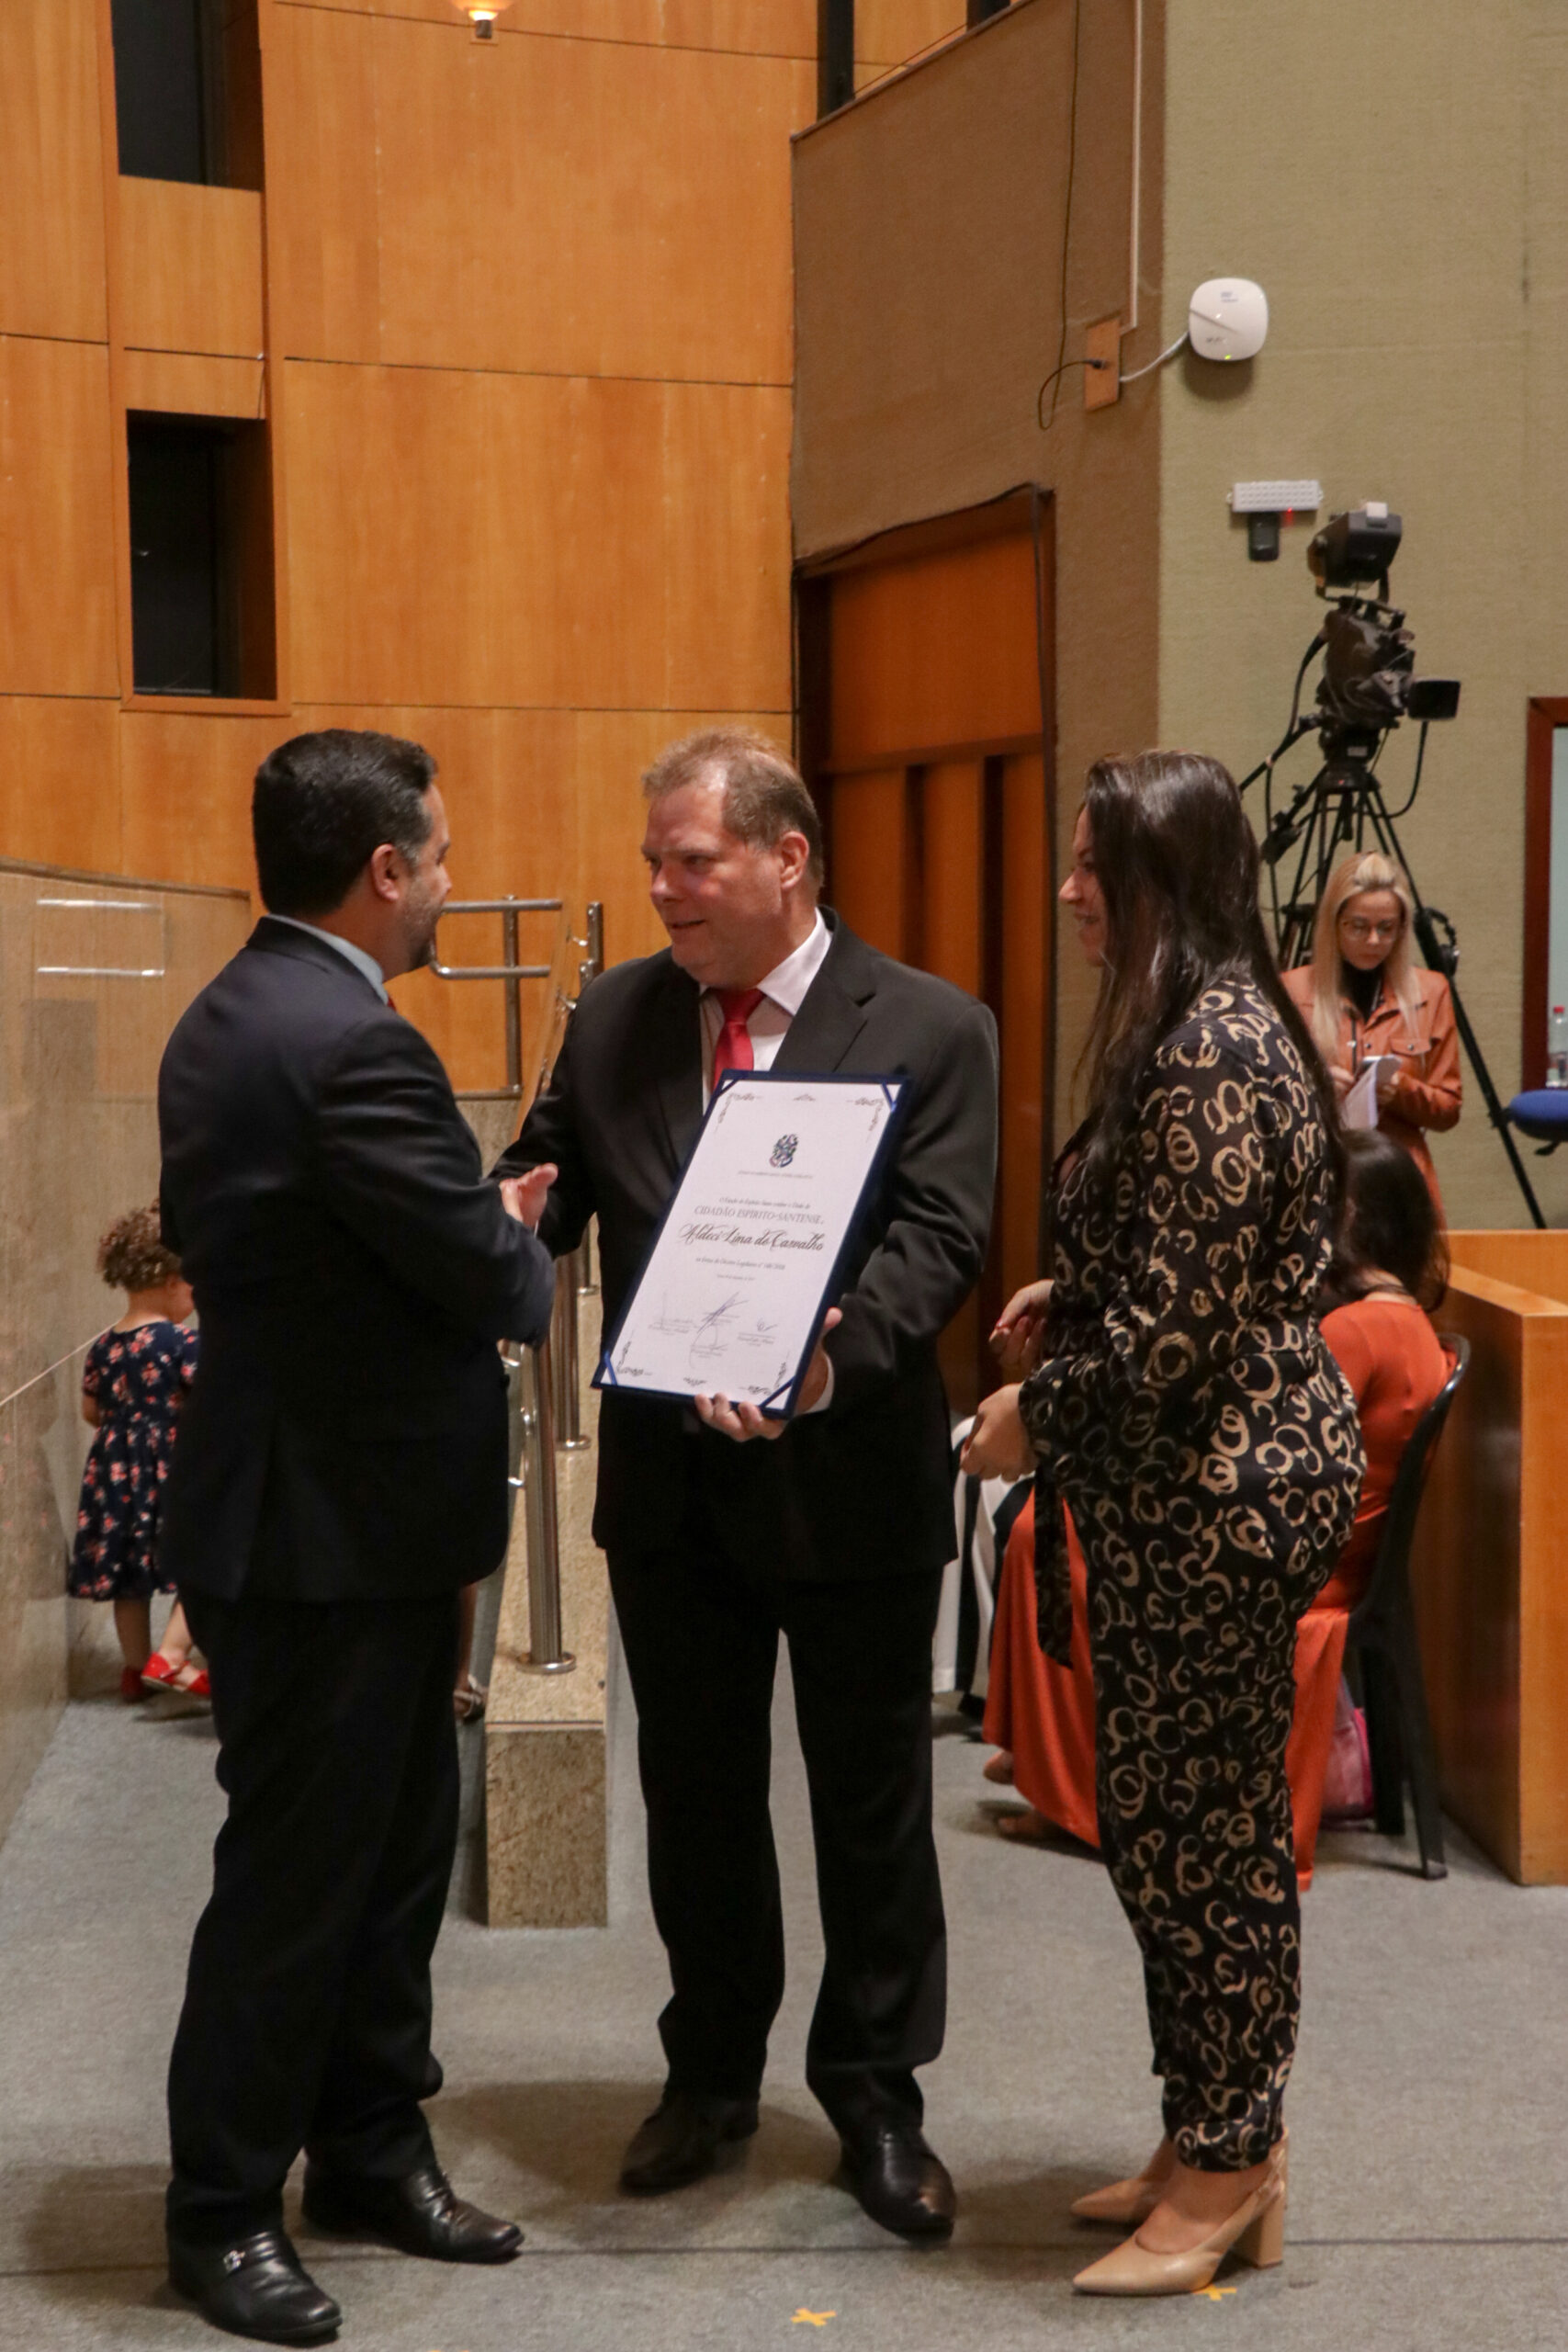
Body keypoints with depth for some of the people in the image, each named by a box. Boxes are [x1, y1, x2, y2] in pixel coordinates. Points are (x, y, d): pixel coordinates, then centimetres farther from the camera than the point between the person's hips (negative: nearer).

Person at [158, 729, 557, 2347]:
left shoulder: (228, 1018, 9)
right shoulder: (350, 1044, -23)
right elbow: (488, 1276, -20)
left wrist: (491, 1227, 8)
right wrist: (539, 1254, 4)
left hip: (317, 1504, 10)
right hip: (330, 1529, -10)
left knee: (394, 1846, 19)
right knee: (299, 1869, 3)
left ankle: (370, 2150, 32)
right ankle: (224, 2210, 18)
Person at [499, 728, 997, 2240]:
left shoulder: (927, 1030, -8)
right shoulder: (614, 1017, 5)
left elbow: (937, 1240, -16)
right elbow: (546, 1191, 6)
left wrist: (829, 1353, -33)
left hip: (848, 1478, -3)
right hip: (671, 1479, 4)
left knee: (871, 1803, 10)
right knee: (695, 1792, 17)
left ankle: (874, 2094, 28)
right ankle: (711, 2072, 35)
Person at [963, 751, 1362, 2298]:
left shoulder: (1212, 1053, -21)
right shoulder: (1204, 1028, 12)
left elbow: (1174, 1329, -22)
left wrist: (1038, 1411, -10)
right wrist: (1069, 1305, 10)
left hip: (1217, 1488, -10)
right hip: (1198, 1482, 10)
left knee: (1203, 1829, 2)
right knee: (1164, 1816, 17)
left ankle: (1227, 2174, 17)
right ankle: (1215, 2137, 30)